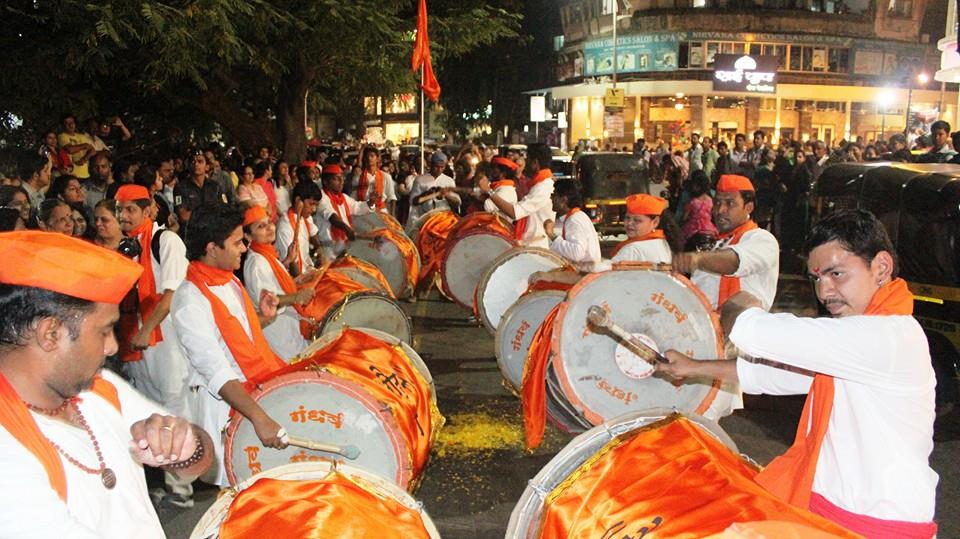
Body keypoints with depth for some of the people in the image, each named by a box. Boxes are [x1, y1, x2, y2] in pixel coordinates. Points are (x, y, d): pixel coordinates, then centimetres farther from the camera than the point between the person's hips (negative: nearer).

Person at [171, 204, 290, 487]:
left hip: (258, 391, 8)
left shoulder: (229, 281, 6)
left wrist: (263, 317, 3)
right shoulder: (190, 300, -22)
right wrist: (259, 418, -38)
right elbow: (215, 372, -30)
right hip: (224, 403, -8)